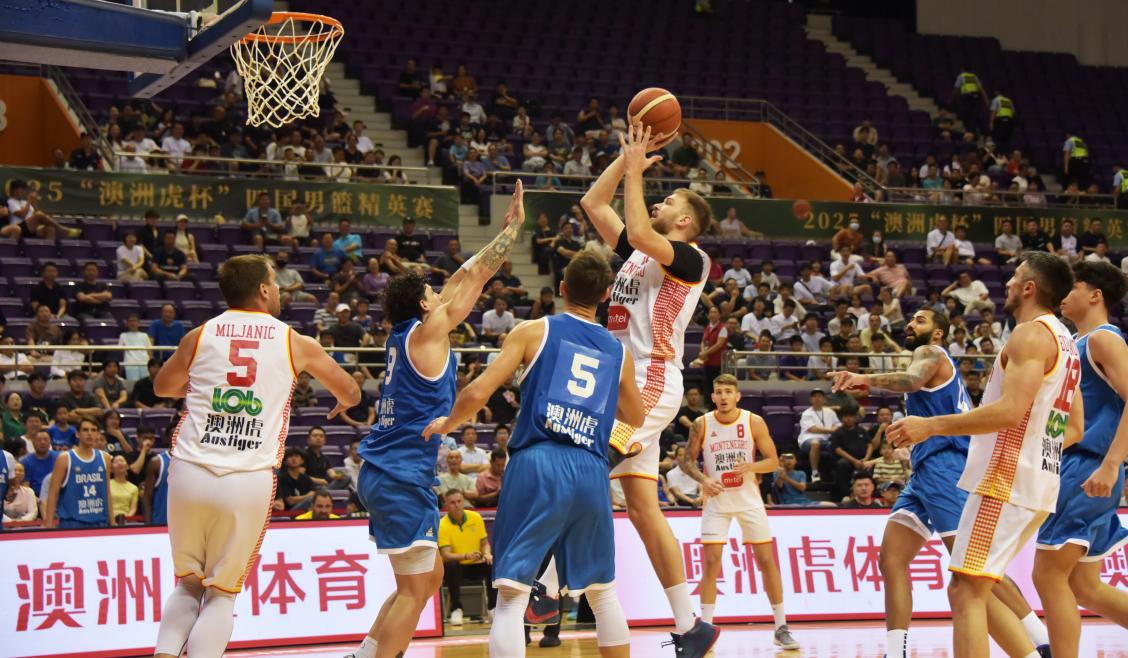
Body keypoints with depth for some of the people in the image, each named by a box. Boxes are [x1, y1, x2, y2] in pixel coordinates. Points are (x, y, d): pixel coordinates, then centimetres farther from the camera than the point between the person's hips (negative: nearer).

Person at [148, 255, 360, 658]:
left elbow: (162, 387, 26)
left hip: (189, 473, 2)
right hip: (248, 482, -2)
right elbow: (350, 392, 21)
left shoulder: (199, 336, 8)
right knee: (222, 593, 10)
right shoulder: (296, 344, 5)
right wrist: (342, 403, 45)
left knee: (188, 585, 19)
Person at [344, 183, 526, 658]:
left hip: (382, 473, 10)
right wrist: (515, 226, 4)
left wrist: (505, 230, 25)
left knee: (429, 575, 17)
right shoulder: (428, 330, -9)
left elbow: (463, 279, 22)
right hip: (404, 477, -10)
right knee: (416, 588, -6)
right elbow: (477, 276, -5)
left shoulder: (403, 334, 12)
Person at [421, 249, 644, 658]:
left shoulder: (533, 332, 5)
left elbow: (477, 394, -2)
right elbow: (635, 418, 31)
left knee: (512, 595, -4)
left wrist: (447, 424, 17)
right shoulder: (619, 352, 15)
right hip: (591, 471, 3)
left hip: (538, 464, -3)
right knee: (603, 591, 20)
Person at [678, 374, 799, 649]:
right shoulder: (702, 425, -7)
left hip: (749, 499, 0)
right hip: (716, 501, 0)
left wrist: (751, 466, -23)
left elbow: (773, 461, -4)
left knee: (766, 560, 0)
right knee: (711, 562, -6)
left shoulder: (754, 422, -8)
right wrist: (703, 479, -16)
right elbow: (687, 460, 3)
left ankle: (781, 628, 7)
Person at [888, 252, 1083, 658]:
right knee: (970, 589, 17)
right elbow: (1074, 430, 21)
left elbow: (1010, 411, -23)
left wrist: (931, 426, -20)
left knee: (967, 593, -13)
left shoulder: (1032, 333, -11)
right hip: (1037, 485, 10)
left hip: (1007, 482, -10)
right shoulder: (1063, 342, 19)